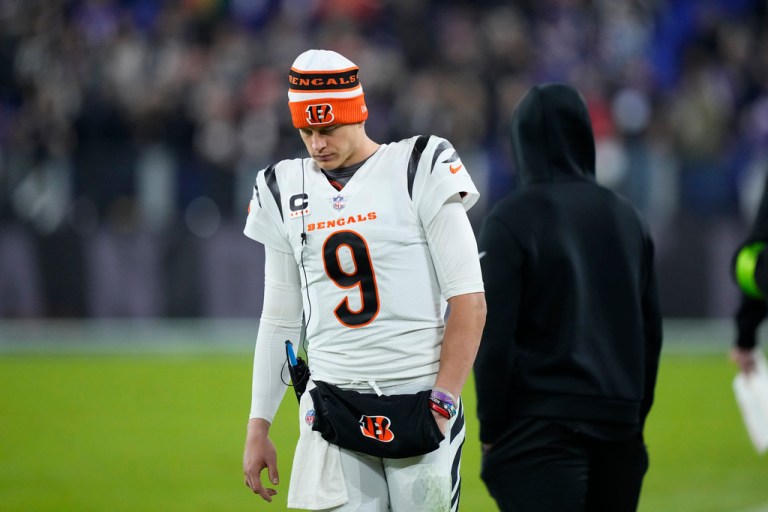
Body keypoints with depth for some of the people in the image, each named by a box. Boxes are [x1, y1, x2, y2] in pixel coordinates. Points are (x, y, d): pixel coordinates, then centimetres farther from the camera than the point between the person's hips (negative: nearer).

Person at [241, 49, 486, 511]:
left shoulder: (420, 172, -3)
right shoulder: (285, 192, 11)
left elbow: (469, 302, -6)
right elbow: (280, 320, 18)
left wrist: (442, 405, -11)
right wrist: (258, 426, 15)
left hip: (417, 402, -3)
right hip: (332, 409, 3)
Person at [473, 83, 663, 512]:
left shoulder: (512, 219, -6)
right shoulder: (627, 218, 10)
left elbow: (494, 336, -10)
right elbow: (651, 331, 13)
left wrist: (491, 429, -3)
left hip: (541, 428, -5)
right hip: (618, 427, 5)